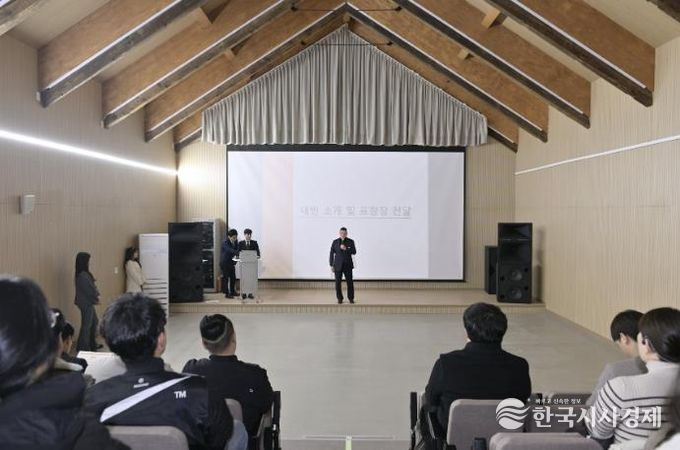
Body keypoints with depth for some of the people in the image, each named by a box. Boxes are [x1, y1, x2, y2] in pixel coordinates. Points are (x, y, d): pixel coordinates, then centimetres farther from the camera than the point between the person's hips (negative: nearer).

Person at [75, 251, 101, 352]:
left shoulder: (83, 274, 8)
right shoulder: (83, 275, -22)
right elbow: (89, 290, -19)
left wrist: (95, 295, -2)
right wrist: (96, 297, -4)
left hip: (88, 302, 10)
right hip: (86, 303, -10)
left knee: (94, 322, 18)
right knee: (86, 325, 0)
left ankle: (93, 345, 28)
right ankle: (83, 347, 9)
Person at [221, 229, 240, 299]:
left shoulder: (235, 242, 4)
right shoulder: (225, 243, -18)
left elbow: (237, 250, 1)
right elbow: (230, 250, -35)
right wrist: (238, 253, -50)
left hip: (231, 262, 7)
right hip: (225, 263, -7)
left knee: (233, 277, 10)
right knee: (226, 278, -2)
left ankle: (232, 292, 23)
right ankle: (227, 293, 3)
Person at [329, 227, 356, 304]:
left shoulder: (351, 242, 2)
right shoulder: (335, 242, 3)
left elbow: (354, 252, -7)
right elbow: (332, 254, 3)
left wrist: (346, 249, -22)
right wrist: (331, 265, -2)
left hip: (348, 265, 0)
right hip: (338, 265, 0)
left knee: (350, 282, 0)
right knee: (338, 282, -1)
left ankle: (351, 298, 13)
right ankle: (339, 298, 11)